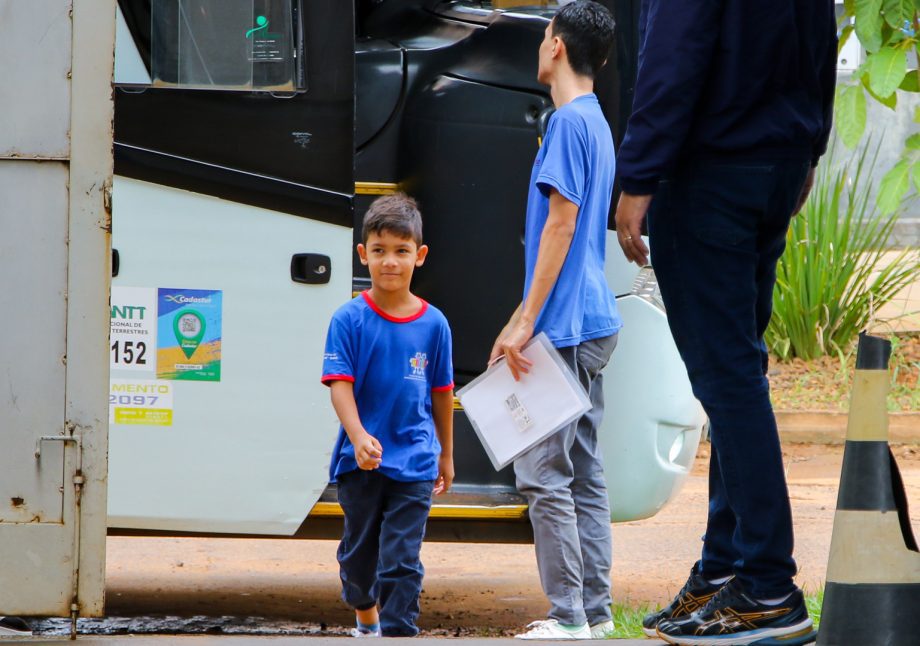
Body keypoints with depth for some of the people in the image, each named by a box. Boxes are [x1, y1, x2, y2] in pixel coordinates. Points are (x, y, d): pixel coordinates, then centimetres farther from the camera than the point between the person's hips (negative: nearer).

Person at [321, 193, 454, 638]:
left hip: (414, 463, 0)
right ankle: (366, 619, 42)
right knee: (360, 551, 17)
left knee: (402, 561, -7)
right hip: (359, 462, 0)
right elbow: (340, 384, -14)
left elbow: (442, 392, 10)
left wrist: (446, 454, 18)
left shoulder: (433, 323, 0)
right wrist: (359, 438, -29)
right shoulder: (350, 319, -7)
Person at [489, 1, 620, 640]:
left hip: (566, 327, -10)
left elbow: (561, 225, -17)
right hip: (592, 322, 10)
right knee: (584, 470, 11)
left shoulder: (570, 122, -13)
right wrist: (521, 321, 24)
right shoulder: (595, 122, 17)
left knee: (544, 472, -9)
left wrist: (527, 323, -17)